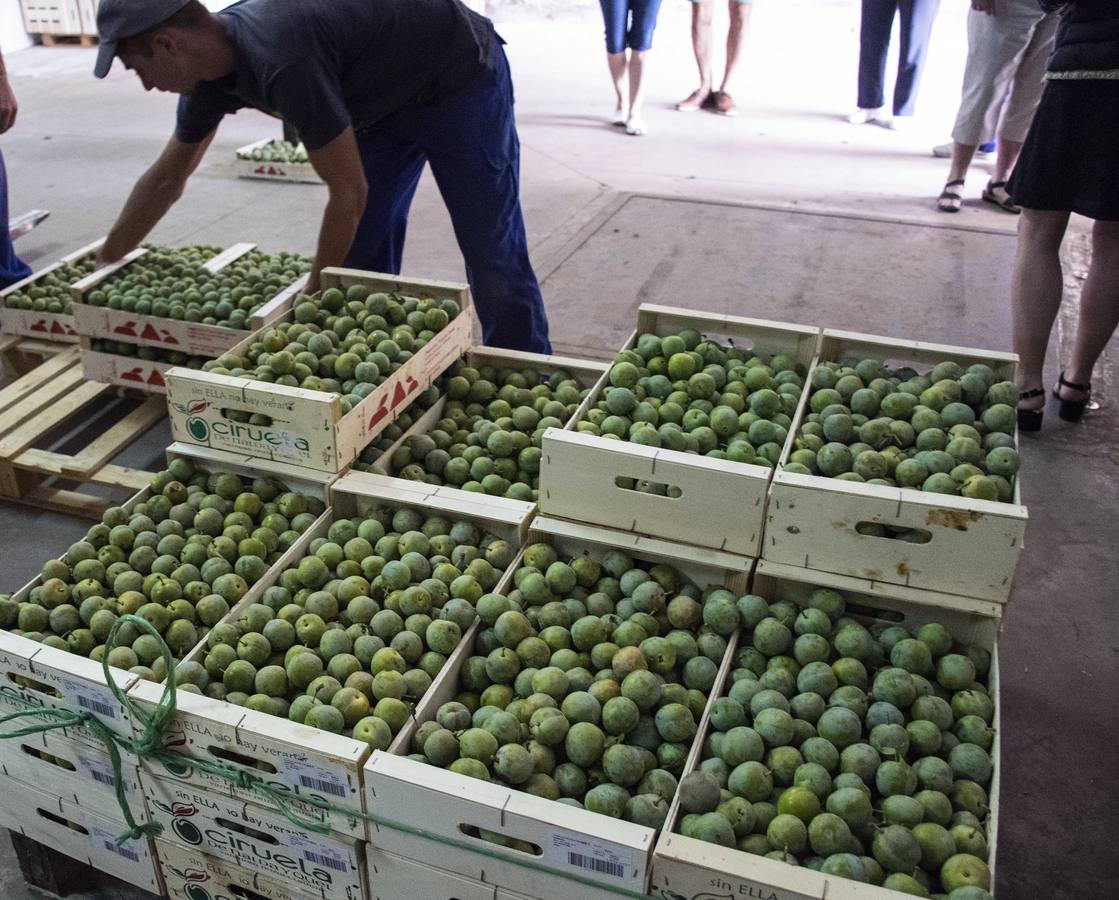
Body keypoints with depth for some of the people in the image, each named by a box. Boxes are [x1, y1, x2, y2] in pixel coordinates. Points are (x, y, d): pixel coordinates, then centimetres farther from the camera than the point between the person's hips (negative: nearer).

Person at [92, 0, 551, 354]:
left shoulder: (281, 62, -37)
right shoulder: (210, 73, -8)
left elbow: (349, 193, -29)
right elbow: (164, 181, 8)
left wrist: (315, 295, -15)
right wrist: (104, 265, 14)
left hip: (461, 78, -9)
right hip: (387, 100, 9)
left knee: (492, 258, -10)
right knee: (363, 253, 5)